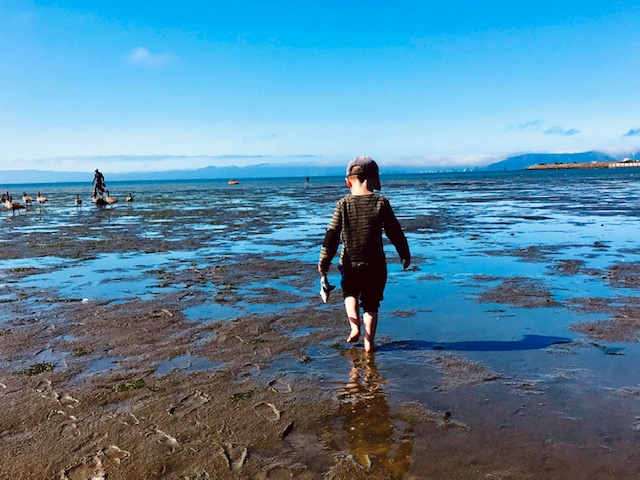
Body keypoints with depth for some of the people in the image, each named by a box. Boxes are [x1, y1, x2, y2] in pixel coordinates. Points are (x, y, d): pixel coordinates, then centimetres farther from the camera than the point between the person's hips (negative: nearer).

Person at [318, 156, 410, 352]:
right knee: (371, 303, 13)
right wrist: (405, 254, 14)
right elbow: (394, 231, 0)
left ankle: (354, 326, 7)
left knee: (350, 293, 26)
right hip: (375, 264, 0)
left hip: (350, 264, 0)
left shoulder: (343, 204, -7)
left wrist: (324, 261, 4)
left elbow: (332, 235, -5)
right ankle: (369, 342, 14)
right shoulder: (381, 203, -7)